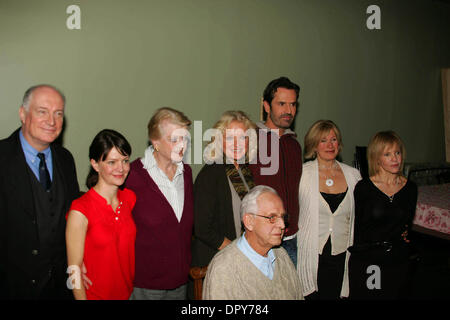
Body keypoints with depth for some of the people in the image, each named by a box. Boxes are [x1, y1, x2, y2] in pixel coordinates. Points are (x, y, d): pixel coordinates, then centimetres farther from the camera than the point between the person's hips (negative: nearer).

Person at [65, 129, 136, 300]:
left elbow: (132, 247, 5)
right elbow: (74, 270, -14)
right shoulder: (80, 211, -20)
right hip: (95, 294, -5)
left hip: (129, 292, 5)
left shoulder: (130, 198, -4)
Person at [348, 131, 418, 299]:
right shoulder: (363, 187, -9)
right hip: (365, 263, -3)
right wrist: (395, 235, 0)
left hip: (398, 262, 3)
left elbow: (407, 227, 8)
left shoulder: (410, 188, 3)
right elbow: (360, 233, -7)